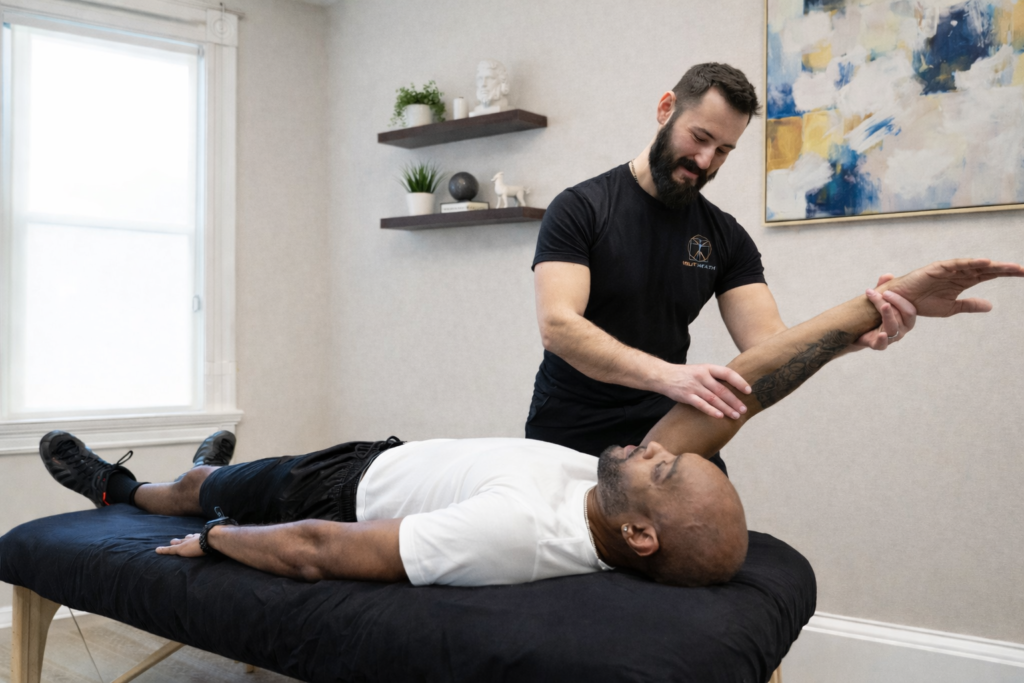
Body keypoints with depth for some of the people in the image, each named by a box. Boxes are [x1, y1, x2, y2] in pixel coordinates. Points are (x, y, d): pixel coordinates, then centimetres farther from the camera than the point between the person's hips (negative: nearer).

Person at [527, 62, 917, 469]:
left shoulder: (726, 238, 5)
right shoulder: (580, 208, -8)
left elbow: (766, 342, -4)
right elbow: (557, 325, -22)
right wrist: (666, 375, -36)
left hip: (664, 436, 3)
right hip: (569, 437, -3)